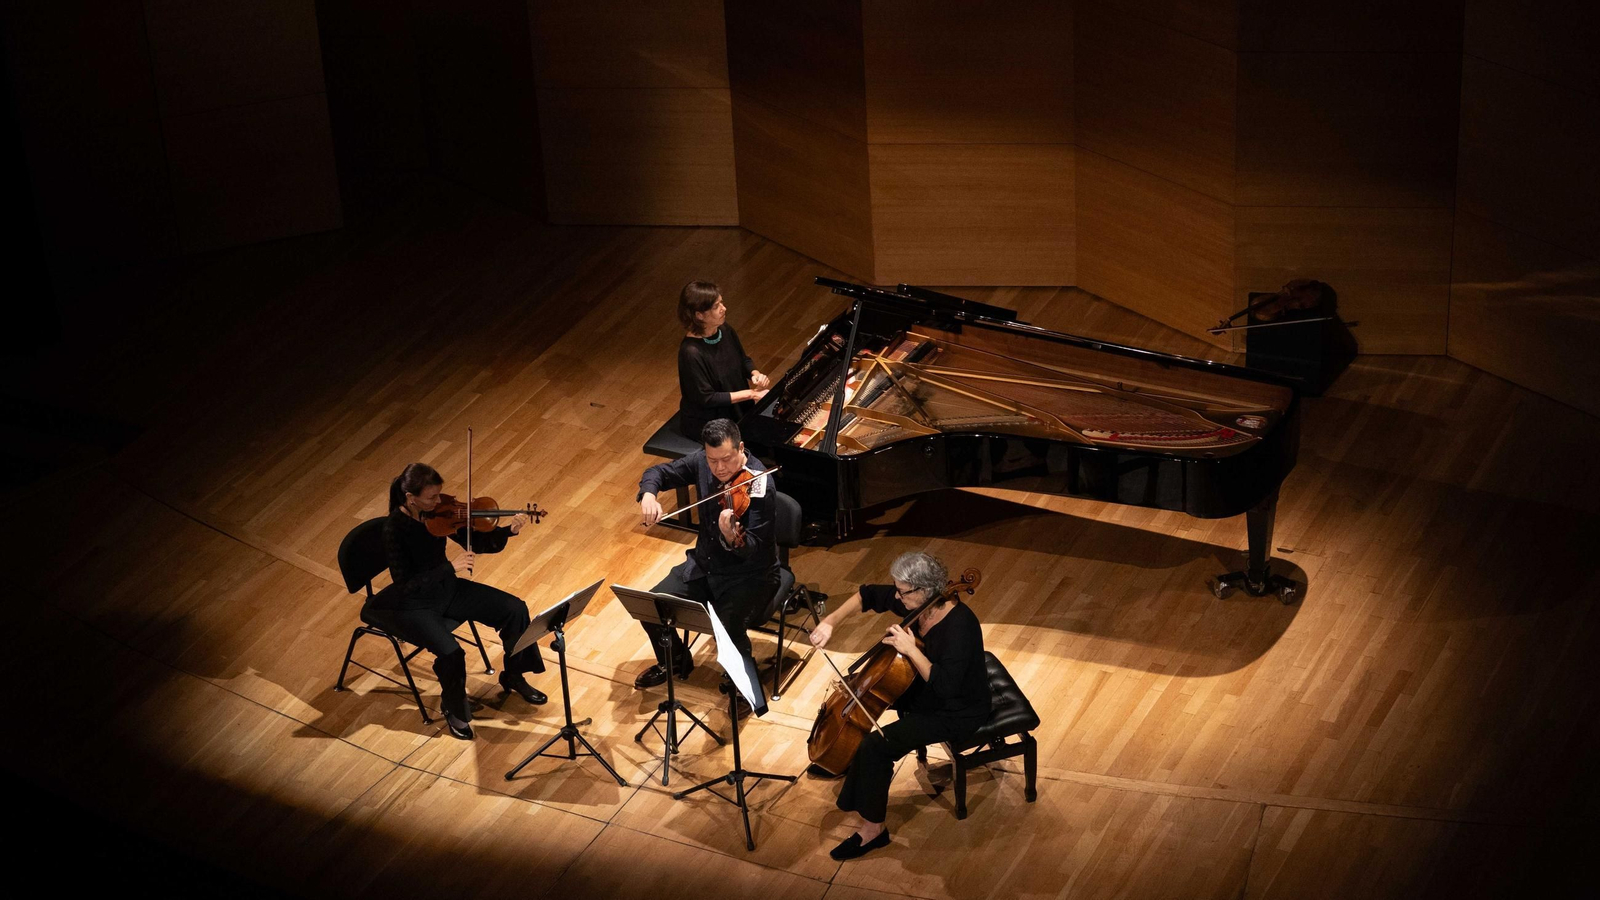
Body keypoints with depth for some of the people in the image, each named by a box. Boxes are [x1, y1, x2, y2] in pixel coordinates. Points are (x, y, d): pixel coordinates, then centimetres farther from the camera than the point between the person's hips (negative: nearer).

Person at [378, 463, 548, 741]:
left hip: (446, 588, 7)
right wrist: (450, 567, -37)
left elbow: (476, 542, -2)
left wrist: (508, 531, -20)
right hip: (414, 604, -7)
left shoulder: (439, 512, -9)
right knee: (451, 652, -29)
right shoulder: (394, 528, -27)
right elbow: (405, 585, -30)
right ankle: (454, 710, 2)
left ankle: (513, 678, 22)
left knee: (515, 609, -2)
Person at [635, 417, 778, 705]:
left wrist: (732, 538, -53)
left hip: (749, 574, -6)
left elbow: (753, 549, -30)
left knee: (727, 629, -29)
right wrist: (648, 495, -17)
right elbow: (659, 472, 5)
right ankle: (675, 662, 23)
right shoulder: (702, 462, -8)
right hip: (704, 563, 6)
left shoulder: (759, 485, -26)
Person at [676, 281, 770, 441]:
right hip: (706, 423, -8)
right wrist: (751, 393, -22)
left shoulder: (725, 331, -4)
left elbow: (744, 361, 12)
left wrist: (755, 374, -11)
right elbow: (706, 398, -23)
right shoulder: (691, 352, -27)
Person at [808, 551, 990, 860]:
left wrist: (911, 649, -38)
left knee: (876, 746, -22)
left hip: (956, 713, -9)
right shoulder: (915, 601, -11)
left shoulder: (959, 627, -35)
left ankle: (872, 828, -4)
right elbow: (868, 595, 2)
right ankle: (845, 762, 38)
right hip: (924, 688, 9)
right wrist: (832, 620, -12)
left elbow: (945, 686, -37)